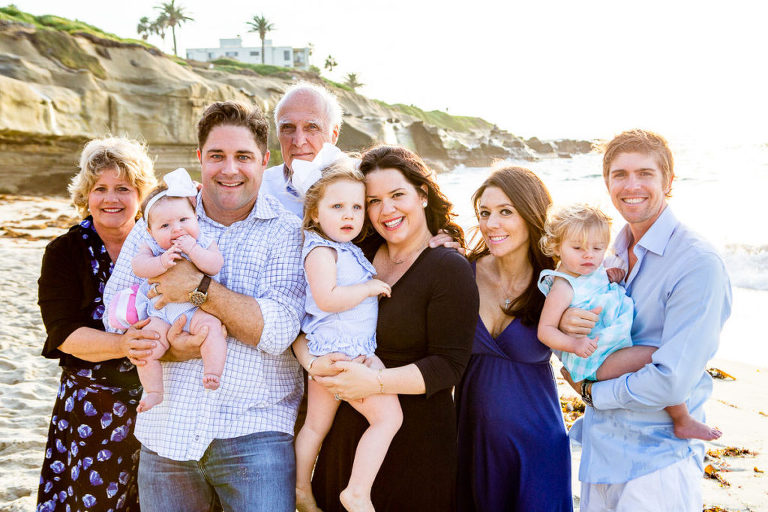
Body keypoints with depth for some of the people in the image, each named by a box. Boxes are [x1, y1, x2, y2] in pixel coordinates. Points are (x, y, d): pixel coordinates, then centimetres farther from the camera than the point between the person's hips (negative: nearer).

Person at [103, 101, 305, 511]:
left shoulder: (287, 232, -2)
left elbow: (279, 331, -13)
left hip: (255, 433, -3)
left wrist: (199, 288, -18)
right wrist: (167, 348, -15)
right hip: (166, 429, 3)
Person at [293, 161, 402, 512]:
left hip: (327, 353, 10)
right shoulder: (321, 250, -14)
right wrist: (370, 288, -18)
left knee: (316, 425, 20)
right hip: (339, 353, -10)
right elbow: (327, 298, -27)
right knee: (388, 414, -12)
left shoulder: (349, 251, 15)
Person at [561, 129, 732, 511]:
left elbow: (672, 383, -25)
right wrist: (563, 322, -13)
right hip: (601, 446, 7)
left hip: (657, 461, -7)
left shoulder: (699, 264, -20)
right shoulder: (611, 253, 5)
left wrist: (591, 390, -11)